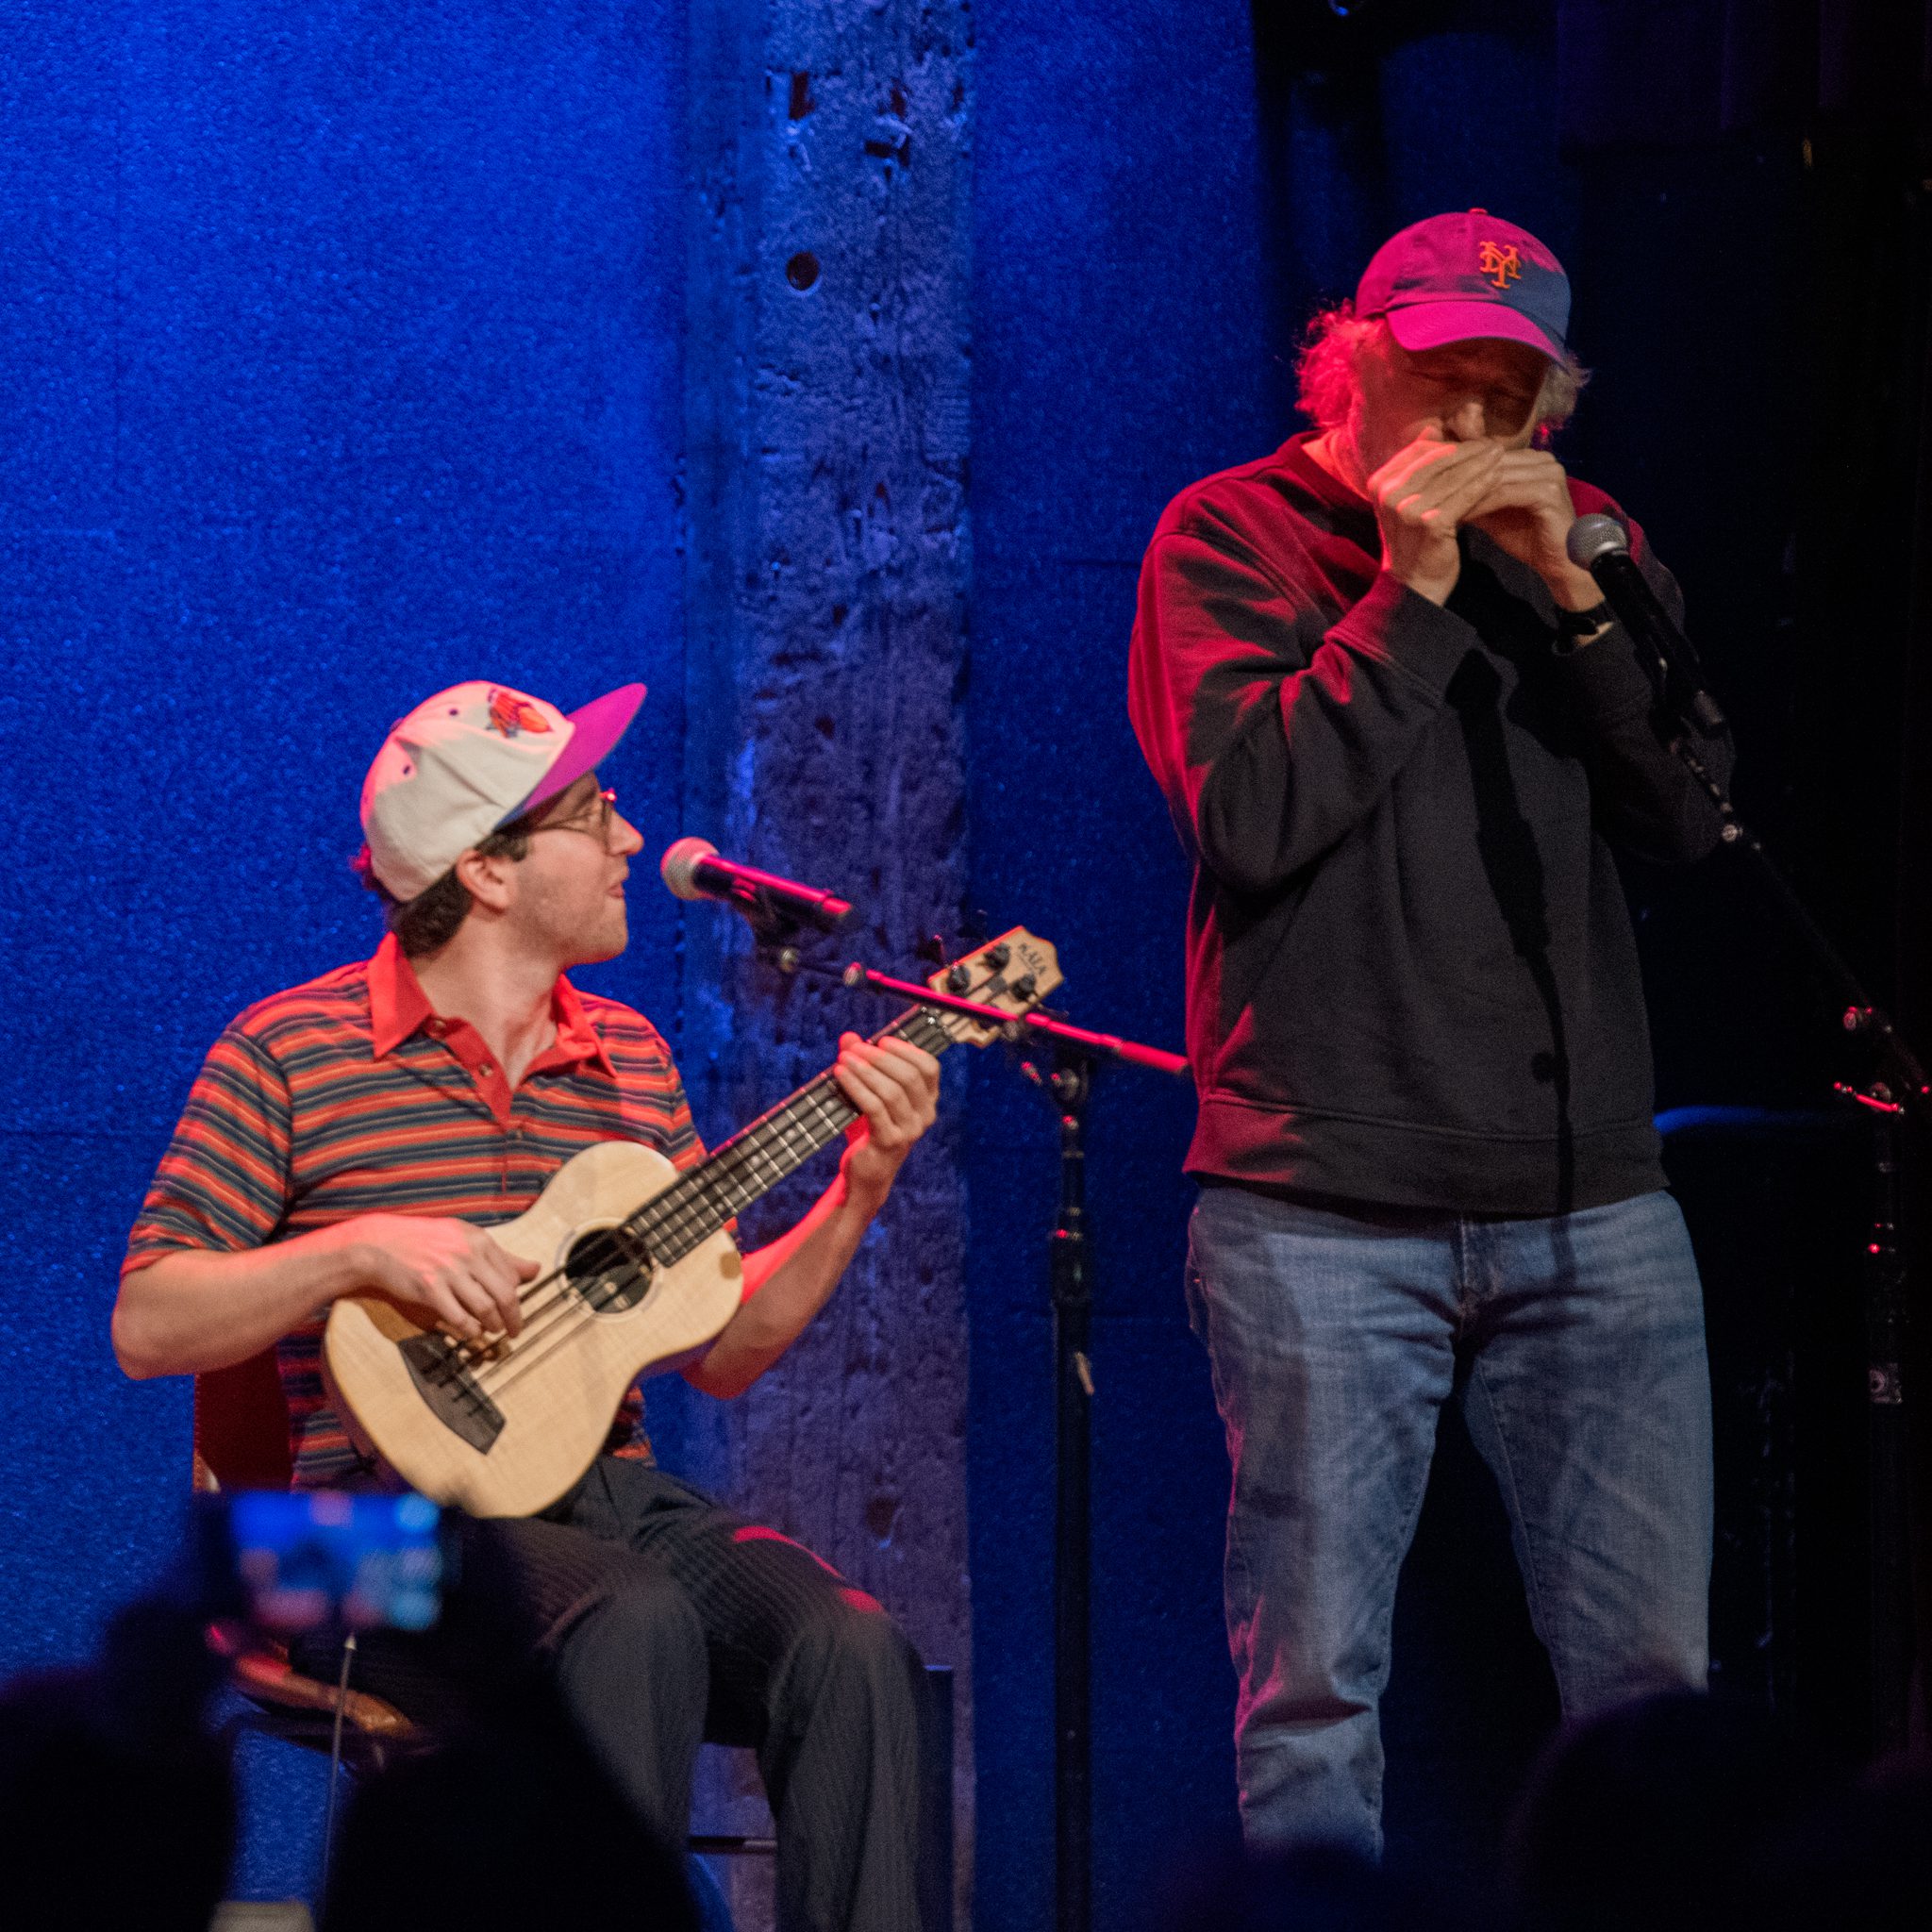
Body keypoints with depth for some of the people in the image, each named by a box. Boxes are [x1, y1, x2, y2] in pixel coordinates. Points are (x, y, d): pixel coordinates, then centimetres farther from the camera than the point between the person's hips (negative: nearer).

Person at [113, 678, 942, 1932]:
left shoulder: (629, 1058, 17)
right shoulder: (290, 1053, 2)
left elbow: (722, 1354, 16)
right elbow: (148, 1326, -3)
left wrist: (861, 1191, 3)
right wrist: (359, 1249, -15)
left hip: (618, 1499, 5)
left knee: (850, 1645, -26)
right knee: (635, 1624, -37)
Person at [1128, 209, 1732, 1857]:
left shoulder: (1585, 539, 15)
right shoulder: (1233, 536, 3)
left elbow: (1689, 819, 3)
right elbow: (1251, 815, -11)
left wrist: (1571, 594, -7)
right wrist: (1414, 591, -12)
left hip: (1590, 1207, 3)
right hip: (1324, 1211, -3)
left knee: (1656, 1674, 0)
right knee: (1314, 1686, -3)